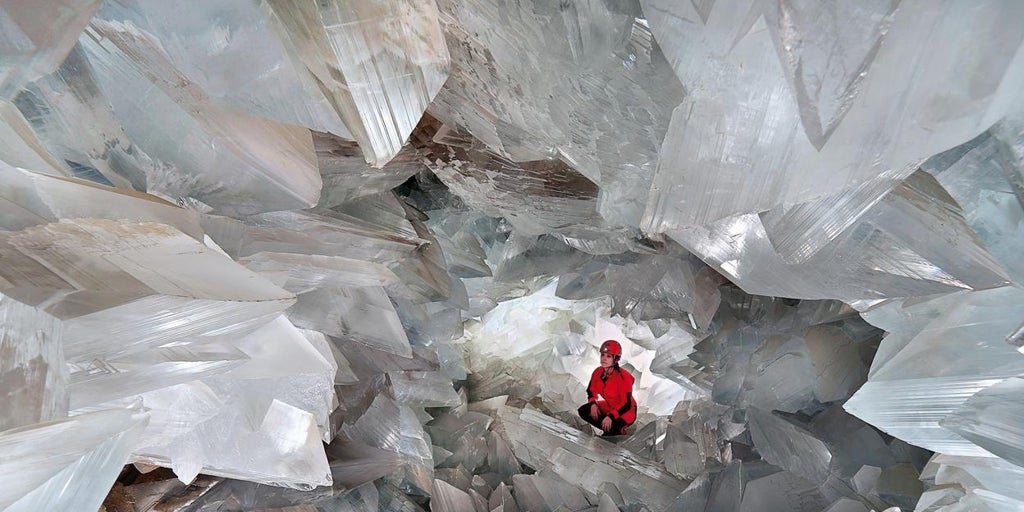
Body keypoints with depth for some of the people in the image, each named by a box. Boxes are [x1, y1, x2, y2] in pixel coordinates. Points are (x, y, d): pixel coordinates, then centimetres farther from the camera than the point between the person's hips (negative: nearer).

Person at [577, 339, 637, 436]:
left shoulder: (623, 377, -26)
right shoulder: (598, 372, -7)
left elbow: (626, 404, -27)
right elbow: (591, 390, 7)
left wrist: (611, 416, -37)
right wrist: (593, 404, -14)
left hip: (624, 412, -7)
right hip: (605, 408, 7)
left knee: (610, 427, -35)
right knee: (583, 411, -11)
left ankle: (618, 431, 4)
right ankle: (610, 429, -1)